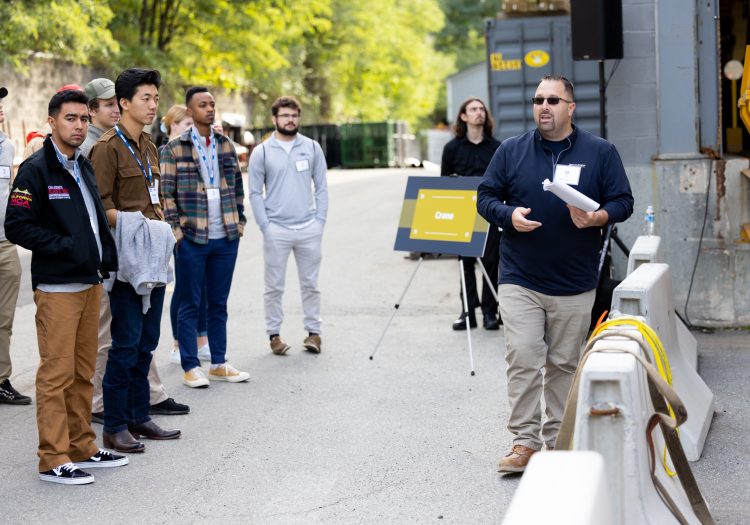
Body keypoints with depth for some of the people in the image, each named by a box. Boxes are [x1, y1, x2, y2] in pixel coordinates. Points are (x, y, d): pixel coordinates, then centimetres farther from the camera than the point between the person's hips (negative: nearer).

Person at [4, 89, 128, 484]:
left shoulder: (83, 167, 14)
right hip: (56, 288, -8)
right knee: (57, 374, -5)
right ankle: (53, 459, 1)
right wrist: (65, 247, -18)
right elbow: (16, 226, -16)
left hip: (90, 282, 8)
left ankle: (81, 446, 24)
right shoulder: (36, 169, -10)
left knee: (83, 372, 14)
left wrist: (105, 257, 9)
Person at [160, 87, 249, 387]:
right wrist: (176, 230, -11)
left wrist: (239, 222, 10)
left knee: (218, 304, 12)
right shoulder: (174, 149, -4)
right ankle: (191, 367, 9)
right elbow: (166, 193, -6)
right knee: (189, 305, 3)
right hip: (191, 238, -4)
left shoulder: (226, 146, 11)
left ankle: (218, 364, 20)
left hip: (226, 238, 5)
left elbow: (237, 186, 16)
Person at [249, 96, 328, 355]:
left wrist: (320, 220, -1)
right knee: (274, 286, 4)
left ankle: (313, 331, 17)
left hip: (309, 229, 1)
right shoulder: (261, 152, 1)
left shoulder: (312, 148, 6)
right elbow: (255, 193, 2)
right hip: (276, 230, -1)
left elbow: (321, 187, 8)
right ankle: (274, 334, 13)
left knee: (310, 284, 8)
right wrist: (265, 226, -6)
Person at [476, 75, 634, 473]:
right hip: (520, 280, 0)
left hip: (574, 284, 0)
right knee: (522, 360, -8)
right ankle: (524, 442, -2)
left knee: (564, 364, 9)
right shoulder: (511, 151, 5)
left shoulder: (600, 152, 3)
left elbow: (623, 202, 3)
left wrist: (596, 217, -18)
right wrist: (509, 215, -12)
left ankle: (558, 440, 21)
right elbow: (485, 197, 8)